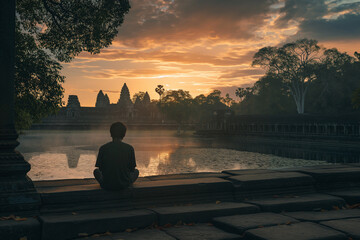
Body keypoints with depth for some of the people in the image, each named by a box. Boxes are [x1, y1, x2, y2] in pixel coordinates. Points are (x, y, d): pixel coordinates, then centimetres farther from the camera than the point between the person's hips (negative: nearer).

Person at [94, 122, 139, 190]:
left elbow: (100, 168, 3)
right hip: (124, 185, 0)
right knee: (136, 171, 29)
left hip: (107, 185, 1)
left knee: (96, 171, 31)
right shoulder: (129, 148, -9)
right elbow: (132, 169, 1)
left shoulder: (103, 148, -8)